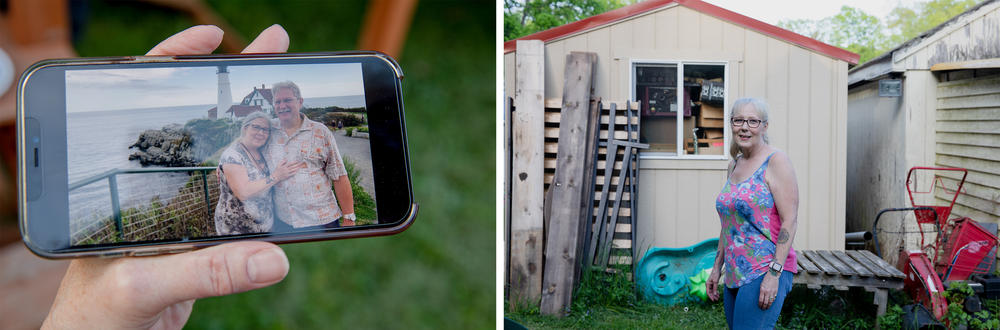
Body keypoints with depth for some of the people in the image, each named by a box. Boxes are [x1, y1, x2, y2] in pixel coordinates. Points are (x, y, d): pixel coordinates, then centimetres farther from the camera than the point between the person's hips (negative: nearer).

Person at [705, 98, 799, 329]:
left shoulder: (776, 161, -7)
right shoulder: (734, 165, 15)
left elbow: (789, 220, -13)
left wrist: (774, 273, -18)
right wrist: (717, 267, 19)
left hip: (765, 274, -8)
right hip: (735, 275, 8)